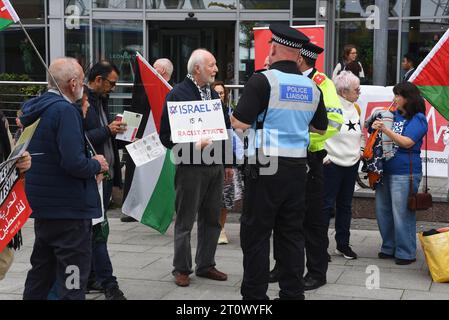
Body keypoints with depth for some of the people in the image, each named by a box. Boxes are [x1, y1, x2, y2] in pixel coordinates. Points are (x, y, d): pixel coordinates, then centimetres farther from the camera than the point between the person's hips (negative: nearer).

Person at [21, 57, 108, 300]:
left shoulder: (33, 108, 9)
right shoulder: (65, 110, -18)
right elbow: (74, 163, -27)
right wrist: (96, 165, -6)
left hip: (42, 205, 9)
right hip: (70, 207, -9)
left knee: (41, 270, 21)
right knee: (73, 280, -3)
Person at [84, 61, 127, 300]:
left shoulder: (101, 100, 16)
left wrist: (115, 129, 7)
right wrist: (107, 130, -19)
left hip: (106, 175, 9)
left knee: (97, 230, 14)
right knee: (99, 230, -5)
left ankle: (90, 278, 23)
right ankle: (108, 284, -1)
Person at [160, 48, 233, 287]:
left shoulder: (213, 94, 13)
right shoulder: (178, 94, -10)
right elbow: (166, 136, -13)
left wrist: (228, 163, 16)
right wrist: (194, 146, -23)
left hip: (215, 166, 7)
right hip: (191, 167, -7)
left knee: (212, 220, 12)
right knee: (185, 221, 2)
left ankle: (205, 265, 24)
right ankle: (182, 268, 14)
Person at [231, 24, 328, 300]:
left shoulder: (262, 80, -11)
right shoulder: (312, 87, 7)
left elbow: (240, 123, -14)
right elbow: (321, 128, 18)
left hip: (266, 167, -5)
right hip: (297, 166, 5)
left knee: (256, 233, 3)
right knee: (292, 233, 12)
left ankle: (255, 294, 7)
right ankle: (292, 292, 17)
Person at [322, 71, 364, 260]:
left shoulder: (355, 108, 11)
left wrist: (360, 150, 13)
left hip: (351, 164, 7)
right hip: (332, 164, -7)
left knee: (345, 205, 13)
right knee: (327, 205, -3)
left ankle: (343, 244, 22)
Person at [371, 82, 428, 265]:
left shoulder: (418, 119, -6)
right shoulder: (393, 115, 14)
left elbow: (407, 142, -17)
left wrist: (385, 129, -20)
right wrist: (375, 126, 5)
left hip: (404, 173, -8)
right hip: (385, 170, 8)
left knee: (402, 214, -4)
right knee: (382, 211, 12)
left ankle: (406, 253, 7)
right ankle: (389, 248, 25)